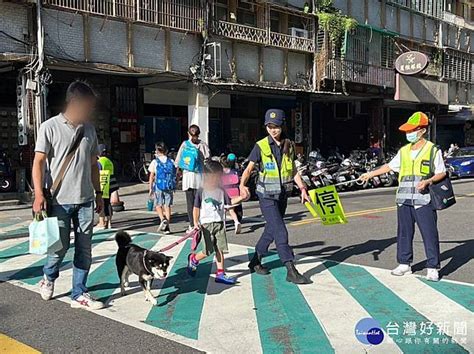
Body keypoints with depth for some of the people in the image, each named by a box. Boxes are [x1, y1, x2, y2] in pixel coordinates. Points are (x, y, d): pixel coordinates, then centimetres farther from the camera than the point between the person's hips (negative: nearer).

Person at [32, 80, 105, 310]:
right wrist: (39, 194, -18)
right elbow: (39, 162, -8)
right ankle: (48, 278, 32)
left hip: (85, 200, 5)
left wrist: (98, 193, 14)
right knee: (60, 246, 1)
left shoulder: (89, 129, 11)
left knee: (84, 249, 5)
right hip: (59, 200, -4)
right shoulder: (50, 127, -4)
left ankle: (79, 295, 15)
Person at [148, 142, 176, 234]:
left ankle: (163, 219, -15)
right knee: (167, 206, 7)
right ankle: (167, 227, 4)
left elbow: (151, 176, -1)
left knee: (158, 205, 11)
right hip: (169, 187, 2)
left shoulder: (155, 162, -2)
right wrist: (174, 186, 17)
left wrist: (151, 188, 6)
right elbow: (175, 175, 6)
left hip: (158, 186, -2)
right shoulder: (171, 161, 5)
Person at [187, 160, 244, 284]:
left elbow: (230, 202, 11)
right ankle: (193, 258, 26)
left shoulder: (221, 191, 9)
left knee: (220, 249, 3)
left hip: (220, 223, 5)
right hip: (206, 224, -4)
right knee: (208, 251, -3)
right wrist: (196, 222, -12)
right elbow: (196, 208, -3)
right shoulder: (201, 191, -4)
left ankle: (220, 273, 10)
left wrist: (241, 197, -5)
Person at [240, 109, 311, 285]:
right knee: (281, 232, -13)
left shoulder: (289, 145, 4)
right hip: (267, 196, -5)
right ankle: (291, 270, -11)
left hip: (283, 195, 5)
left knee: (271, 230, 14)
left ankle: (256, 261, 32)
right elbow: (249, 168, -6)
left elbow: (293, 171, 12)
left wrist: (302, 188, 2)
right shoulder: (261, 146, -9)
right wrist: (242, 185, -24)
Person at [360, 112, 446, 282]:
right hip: (403, 199, 5)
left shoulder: (433, 150, -2)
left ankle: (432, 268, 5)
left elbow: (441, 173, 0)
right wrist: (371, 173, 20)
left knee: (429, 234, -3)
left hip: (423, 200, -5)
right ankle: (404, 264, 21)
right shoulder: (403, 151, 12)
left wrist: (427, 181, -17)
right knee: (404, 233, 11)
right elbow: (390, 166, 23)